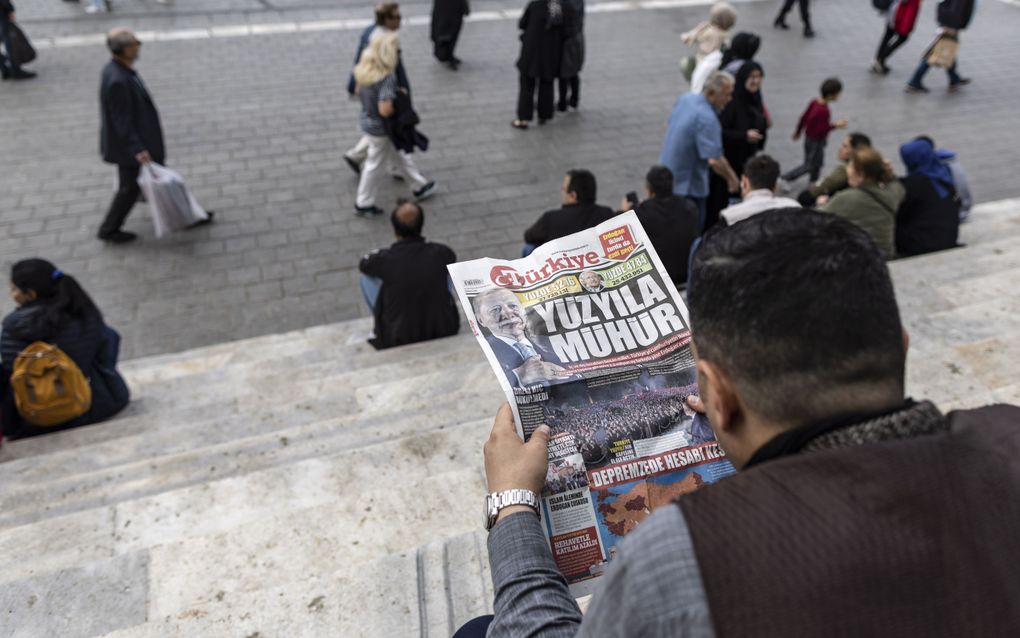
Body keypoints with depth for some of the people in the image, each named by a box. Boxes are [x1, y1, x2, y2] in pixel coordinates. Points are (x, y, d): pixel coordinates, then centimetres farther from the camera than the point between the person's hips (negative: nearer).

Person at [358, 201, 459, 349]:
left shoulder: (386, 259, -21)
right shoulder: (442, 253, -15)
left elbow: (363, 264, 5)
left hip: (398, 341, -1)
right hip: (445, 333, 2)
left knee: (367, 276, 11)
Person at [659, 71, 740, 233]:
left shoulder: (685, 98, -2)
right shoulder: (707, 118, -28)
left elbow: (668, 125, 14)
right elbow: (714, 160, -31)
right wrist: (732, 179, -14)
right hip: (687, 185, -9)